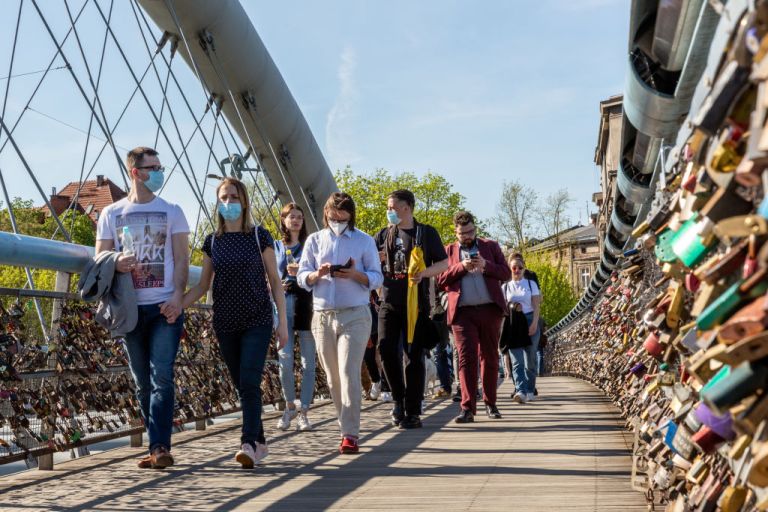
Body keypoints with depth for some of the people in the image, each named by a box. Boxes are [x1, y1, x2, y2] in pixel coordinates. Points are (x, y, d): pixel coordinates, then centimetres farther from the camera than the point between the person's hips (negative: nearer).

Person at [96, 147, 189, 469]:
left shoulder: (171, 212, 8)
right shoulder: (111, 213, 10)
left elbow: (181, 258, 2)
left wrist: (177, 296, -13)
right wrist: (116, 263, -15)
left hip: (165, 307, -2)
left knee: (161, 378, -11)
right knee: (142, 382, 7)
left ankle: (159, 448, -12)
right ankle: (158, 446, 15)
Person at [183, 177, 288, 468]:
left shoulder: (259, 237, -1)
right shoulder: (212, 242, 7)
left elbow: (275, 281, 1)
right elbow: (203, 285, 10)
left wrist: (283, 322, -3)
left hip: (257, 322, -3)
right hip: (226, 324, 3)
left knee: (249, 382, -17)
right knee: (241, 387, 7)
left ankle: (248, 444, -20)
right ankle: (260, 444, 16)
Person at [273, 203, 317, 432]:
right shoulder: (275, 247, 15)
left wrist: (301, 272, -13)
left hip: (305, 303, -1)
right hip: (283, 303, 1)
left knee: (307, 360, -2)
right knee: (285, 359, -5)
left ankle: (303, 412, 5)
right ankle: (290, 406, 15)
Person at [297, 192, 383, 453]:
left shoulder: (364, 240, 7)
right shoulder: (314, 240, 12)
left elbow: (377, 278, 3)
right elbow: (302, 277, 8)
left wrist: (356, 275, -16)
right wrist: (317, 274, -14)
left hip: (355, 316, -3)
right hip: (323, 316, 3)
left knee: (349, 373, -14)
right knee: (333, 378, 6)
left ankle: (350, 435, -15)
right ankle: (348, 428, 16)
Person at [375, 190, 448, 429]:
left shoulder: (426, 233, 5)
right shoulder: (384, 235, 15)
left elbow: (444, 263, 4)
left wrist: (424, 272, -15)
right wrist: (377, 259, -6)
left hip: (416, 303, -3)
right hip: (389, 302, 3)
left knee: (414, 355, -3)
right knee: (386, 350, -6)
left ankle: (413, 412, 2)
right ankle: (399, 399, 16)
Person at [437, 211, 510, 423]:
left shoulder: (490, 246, 14)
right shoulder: (449, 251, 13)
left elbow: (506, 273, 6)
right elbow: (441, 280, 3)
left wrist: (485, 265, -10)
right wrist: (461, 267, -11)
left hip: (489, 310, 1)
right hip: (462, 312, -1)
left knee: (490, 357, 8)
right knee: (466, 358, -7)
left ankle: (490, 403, 19)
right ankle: (468, 408, -9)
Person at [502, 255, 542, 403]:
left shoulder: (531, 284, 8)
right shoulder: (505, 287, 11)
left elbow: (536, 306, 2)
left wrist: (534, 323, -11)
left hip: (529, 321, 0)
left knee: (530, 359, 4)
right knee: (517, 360, -13)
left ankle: (529, 391, 16)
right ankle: (520, 391, -25)